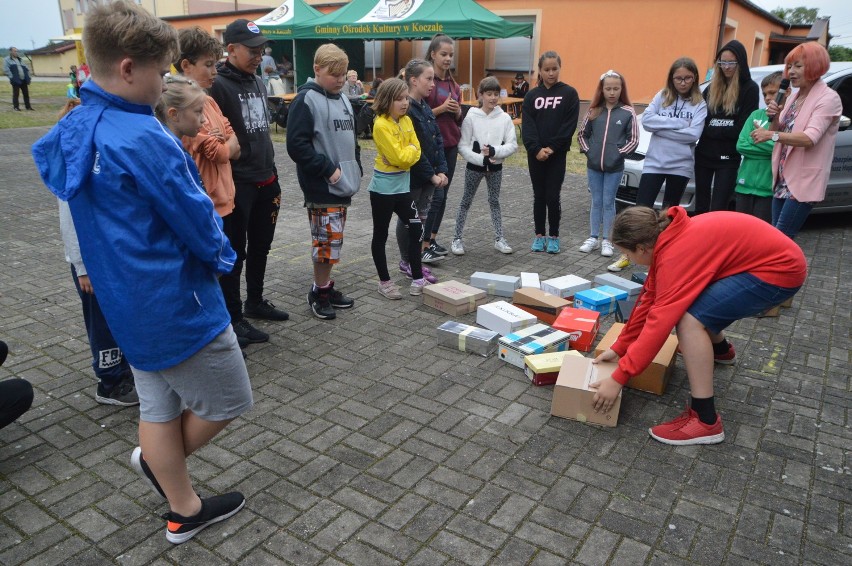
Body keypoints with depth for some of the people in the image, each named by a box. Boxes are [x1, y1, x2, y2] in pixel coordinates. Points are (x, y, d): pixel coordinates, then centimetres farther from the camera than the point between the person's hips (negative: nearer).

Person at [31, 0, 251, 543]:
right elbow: (198, 219, -19)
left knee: (159, 403, 18)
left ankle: (184, 512, 33)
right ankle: (156, 459, 32)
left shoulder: (73, 131, 4)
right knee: (228, 401, 11)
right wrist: (222, 254, 4)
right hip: (176, 301, -9)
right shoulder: (144, 140, -24)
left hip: (127, 300, 9)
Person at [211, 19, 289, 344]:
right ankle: (233, 318, 14)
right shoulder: (217, 86, -14)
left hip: (265, 182, 8)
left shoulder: (258, 82, 12)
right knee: (234, 252, 2)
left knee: (260, 247, 18)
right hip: (236, 186, -8)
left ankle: (255, 302, 35)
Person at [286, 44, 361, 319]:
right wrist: (328, 169, -17)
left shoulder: (343, 99, 15)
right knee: (327, 240, -5)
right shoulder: (306, 100, -10)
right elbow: (296, 145, -17)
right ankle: (319, 292, 11)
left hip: (344, 185, 8)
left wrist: (355, 170, 15)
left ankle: (326, 288, 25)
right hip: (322, 188, -8)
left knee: (333, 240, 14)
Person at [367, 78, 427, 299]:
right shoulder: (381, 125, -16)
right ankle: (384, 282, 17)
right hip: (383, 188, -7)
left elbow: (416, 152, 5)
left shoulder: (407, 121, 7)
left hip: (402, 186, 7)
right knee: (381, 235, 6)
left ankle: (417, 279, 15)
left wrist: (406, 153, -14)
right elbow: (399, 157, -21)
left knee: (416, 229, 6)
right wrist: (410, 149, -4)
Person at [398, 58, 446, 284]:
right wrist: (432, 175, -16)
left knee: (421, 217, 15)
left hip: (428, 176, 8)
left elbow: (438, 140, 9)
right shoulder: (406, 110, -18)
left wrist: (441, 170, -2)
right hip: (411, 176, -8)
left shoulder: (425, 107, 10)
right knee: (408, 219, 6)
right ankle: (406, 262, 21)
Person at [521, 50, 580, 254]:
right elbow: (527, 125, -2)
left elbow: (569, 125, -7)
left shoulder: (569, 93, -1)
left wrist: (552, 148, -14)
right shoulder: (531, 95, 5)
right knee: (539, 196, 9)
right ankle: (539, 235, 19)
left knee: (553, 197, -2)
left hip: (557, 154, -2)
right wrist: (536, 149, -16)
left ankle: (554, 236, 13)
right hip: (535, 154, 2)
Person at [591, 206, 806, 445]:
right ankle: (722, 350, 50)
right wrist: (618, 347, 9)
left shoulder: (677, 253, -27)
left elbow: (659, 321, -29)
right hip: (770, 255, 10)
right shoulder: (668, 238, 0)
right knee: (684, 301, 19)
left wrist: (618, 378, -24)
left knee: (690, 320, -22)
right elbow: (650, 298, 6)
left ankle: (705, 421, -13)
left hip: (780, 268, -10)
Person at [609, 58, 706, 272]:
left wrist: (660, 127, -12)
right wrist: (677, 122, -12)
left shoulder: (699, 104, 0)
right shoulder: (661, 96, 6)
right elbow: (646, 120, -7)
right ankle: (627, 254, 4)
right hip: (654, 162, 0)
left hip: (681, 165, 0)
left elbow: (693, 134, -13)